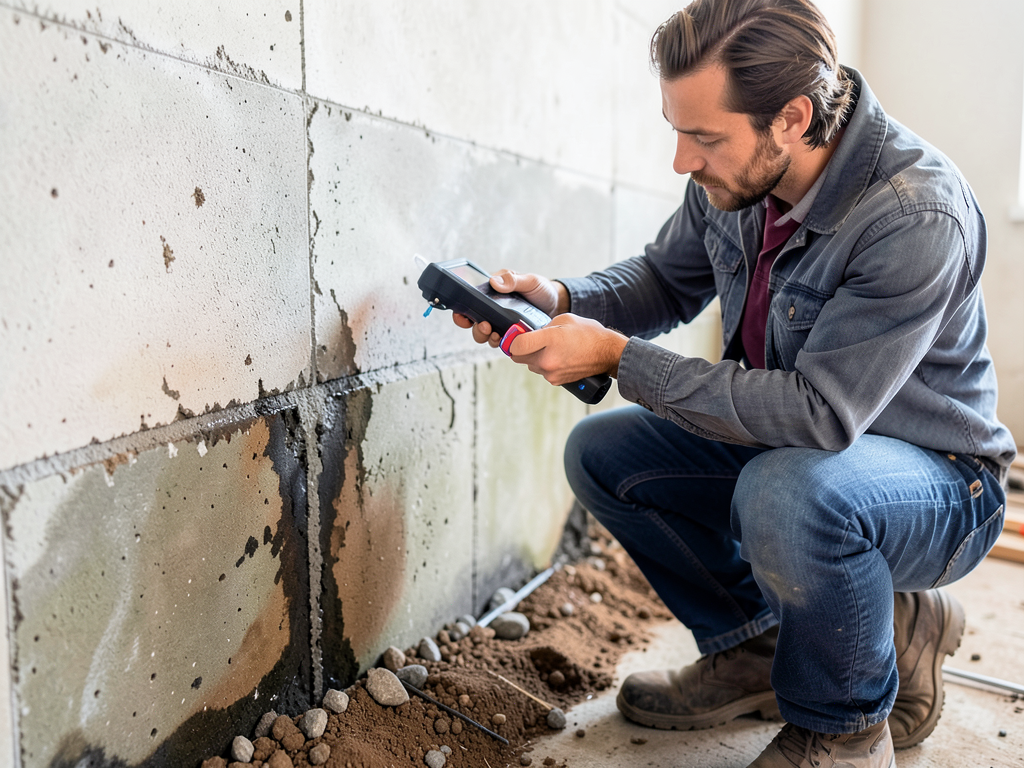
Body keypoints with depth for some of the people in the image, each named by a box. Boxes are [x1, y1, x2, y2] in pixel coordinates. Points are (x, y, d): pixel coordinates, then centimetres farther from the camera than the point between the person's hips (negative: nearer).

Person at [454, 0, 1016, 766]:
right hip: (786, 446, 7)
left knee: (786, 490, -39)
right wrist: (564, 300, -14)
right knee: (601, 451, -4)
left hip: (935, 477, -6)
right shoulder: (734, 177, -9)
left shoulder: (918, 218, -30)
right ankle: (758, 645, 11)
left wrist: (618, 356, -33)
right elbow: (666, 278, 6)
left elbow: (820, 413, -34)